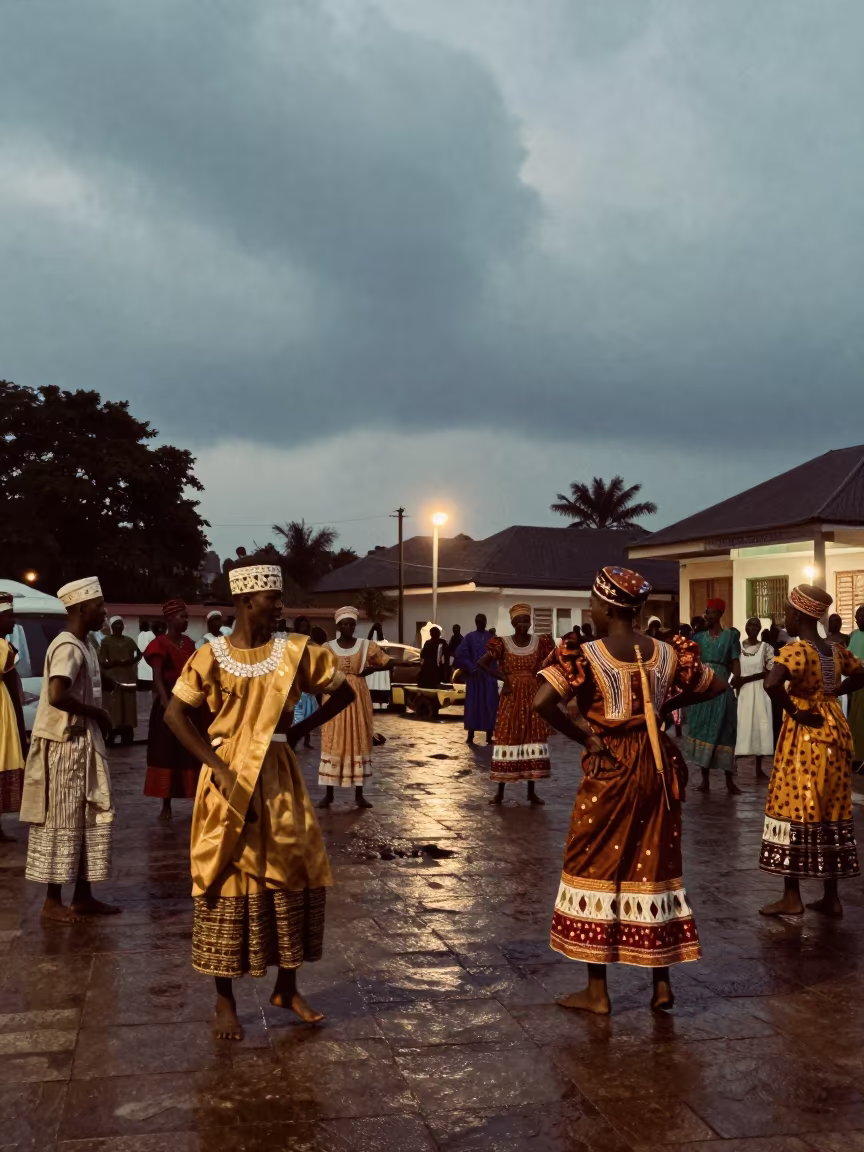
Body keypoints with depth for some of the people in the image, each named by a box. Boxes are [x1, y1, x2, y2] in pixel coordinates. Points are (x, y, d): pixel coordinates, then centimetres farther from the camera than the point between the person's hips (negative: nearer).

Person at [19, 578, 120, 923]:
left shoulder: (84, 646, 13)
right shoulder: (68, 647, -18)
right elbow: (57, 696, -30)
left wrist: (96, 718, 5)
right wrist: (96, 712, -17)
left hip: (83, 743, 10)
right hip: (64, 745, -10)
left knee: (90, 819, 13)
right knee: (61, 823, -1)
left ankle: (83, 896, 21)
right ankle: (52, 902, 9)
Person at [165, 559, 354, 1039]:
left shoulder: (295, 651, -1)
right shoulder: (212, 656, -7)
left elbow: (343, 692, 7)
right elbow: (176, 713, -6)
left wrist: (301, 730, -1)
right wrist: (215, 764, -16)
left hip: (277, 778, 3)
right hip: (229, 778, -2)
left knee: (291, 875, 6)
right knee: (228, 881, 4)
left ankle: (287, 988, 24)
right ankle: (224, 1000, 17)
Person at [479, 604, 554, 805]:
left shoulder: (539, 642, 2)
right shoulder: (503, 643, -5)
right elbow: (482, 663, -12)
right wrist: (503, 678, -15)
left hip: (532, 696, 2)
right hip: (511, 696, -2)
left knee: (532, 738, 5)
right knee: (507, 738, -1)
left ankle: (531, 792, 14)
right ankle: (500, 792, 8)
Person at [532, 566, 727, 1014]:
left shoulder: (588, 655, -13)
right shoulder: (667, 652, 2)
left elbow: (542, 702, -24)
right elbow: (717, 685, 13)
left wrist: (581, 735, -12)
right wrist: (667, 703, 11)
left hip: (608, 766, -5)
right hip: (655, 766, 5)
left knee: (597, 864, 6)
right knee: (654, 864, 14)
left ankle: (597, 991, 11)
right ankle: (662, 982, 21)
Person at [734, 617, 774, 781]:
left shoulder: (766, 647, 3)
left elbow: (770, 671, -6)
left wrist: (746, 679, -14)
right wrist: (737, 684, -12)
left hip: (759, 691, 0)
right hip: (741, 691, 0)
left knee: (760, 726, 0)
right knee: (741, 726, -4)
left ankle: (759, 768, 7)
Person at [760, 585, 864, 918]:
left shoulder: (796, 649, -17)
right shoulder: (836, 650, 6)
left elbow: (772, 684, -33)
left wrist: (793, 712, -18)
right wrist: (832, 693, 13)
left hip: (806, 735, -7)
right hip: (835, 733, 7)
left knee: (795, 809, 2)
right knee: (831, 813, 11)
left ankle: (792, 897, 7)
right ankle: (831, 897, 18)